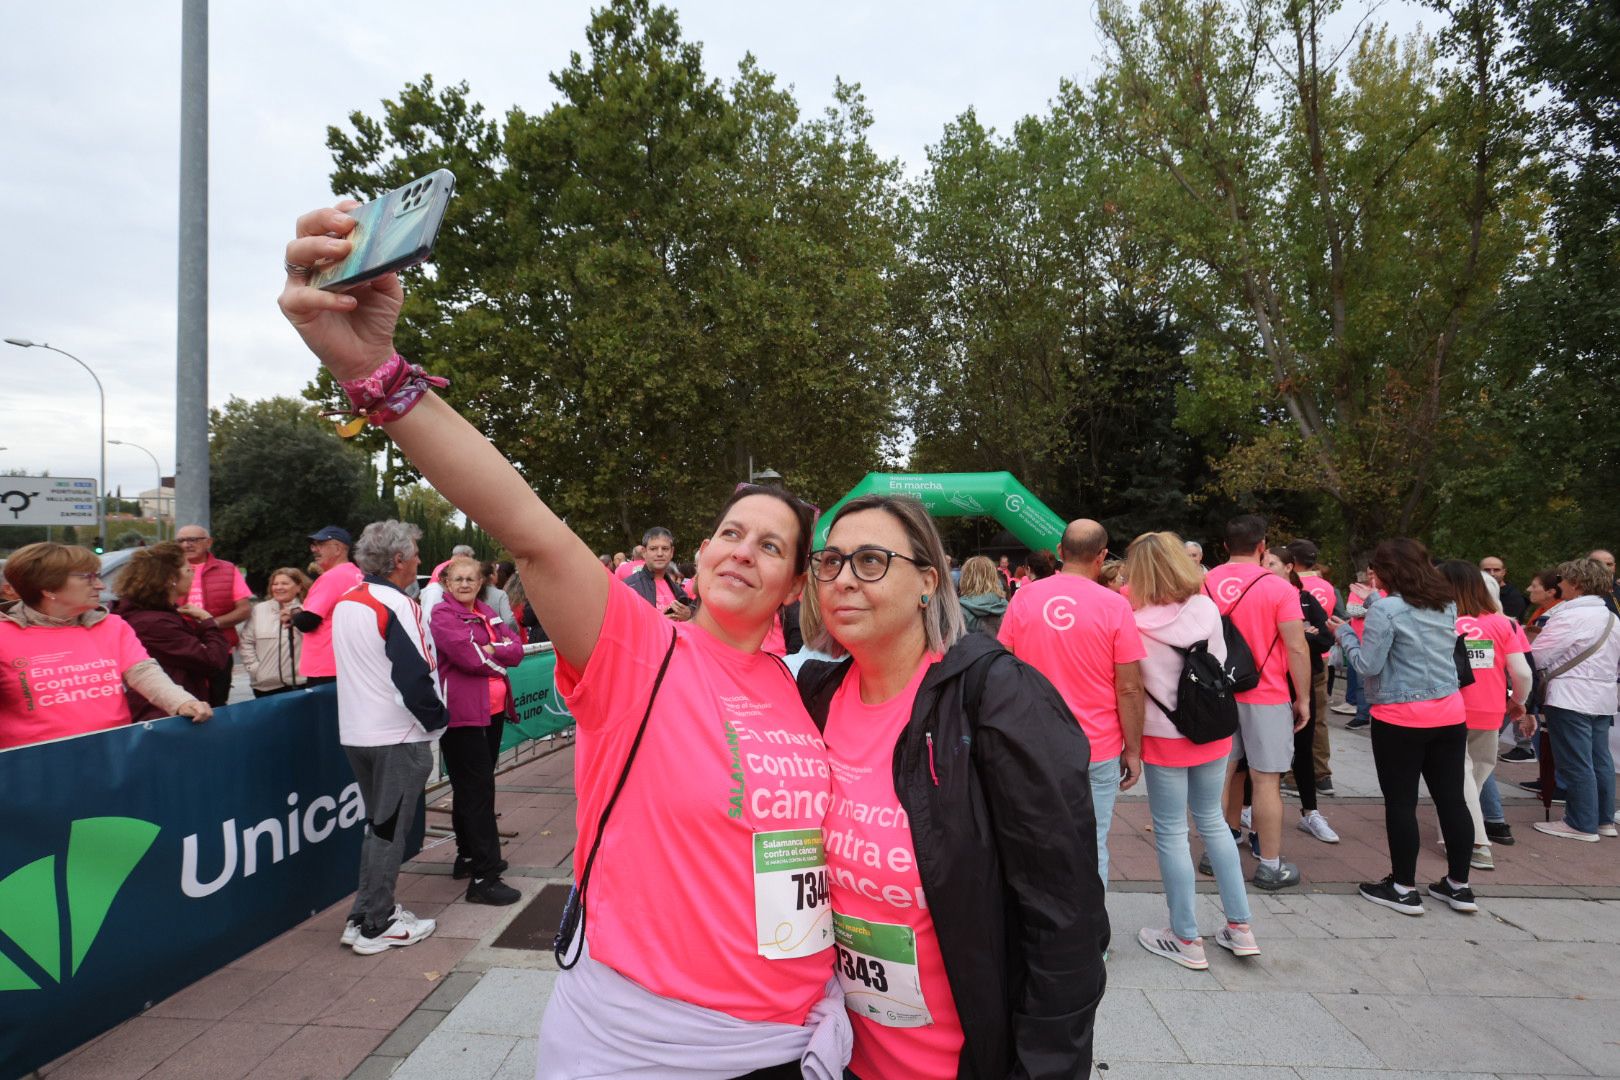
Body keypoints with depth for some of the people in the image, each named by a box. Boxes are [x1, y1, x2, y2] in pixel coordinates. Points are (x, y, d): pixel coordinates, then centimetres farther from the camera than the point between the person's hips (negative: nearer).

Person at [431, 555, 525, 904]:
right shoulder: (442, 615, -6)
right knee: (478, 791, -9)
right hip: (462, 714, -7)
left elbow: (517, 649, 3)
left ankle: (469, 856, 31)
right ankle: (484, 877, -7)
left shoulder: (488, 613, 15)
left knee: (473, 787, 18)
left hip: (493, 710, 7)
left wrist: (488, 650, -13)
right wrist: (501, 658, -5)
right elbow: (468, 656, -19)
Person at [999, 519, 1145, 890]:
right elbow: (1129, 689, -7)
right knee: (1091, 849, 9)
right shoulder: (1115, 606, -9)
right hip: (1098, 749, -2)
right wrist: (1133, 750, 3)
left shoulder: (1023, 599, -2)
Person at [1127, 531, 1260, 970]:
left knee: (1171, 833, 8)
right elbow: (1222, 668, 4)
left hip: (1165, 739, -5)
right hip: (1213, 732, 5)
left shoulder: (1138, 624, -19)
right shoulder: (1208, 609, -7)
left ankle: (1187, 941, 18)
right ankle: (1240, 927, 26)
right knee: (1212, 821, 21)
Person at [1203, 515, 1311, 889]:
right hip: (1266, 697, -4)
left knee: (1220, 773, 12)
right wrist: (1304, 698, -2)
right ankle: (1270, 866, 11)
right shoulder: (1278, 588, -12)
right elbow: (1297, 650, -12)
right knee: (1266, 780, 2)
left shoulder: (1205, 584, 1)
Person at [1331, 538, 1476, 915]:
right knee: (1452, 799, 12)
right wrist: (1375, 602, 21)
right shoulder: (1447, 604, 7)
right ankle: (1459, 886, 23)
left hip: (1401, 718, -7)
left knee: (1401, 803, 3)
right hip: (1450, 713, 7)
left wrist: (1345, 633, 1)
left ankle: (1404, 889, 11)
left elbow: (1368, 665, -14)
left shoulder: (1386, 610, -14)